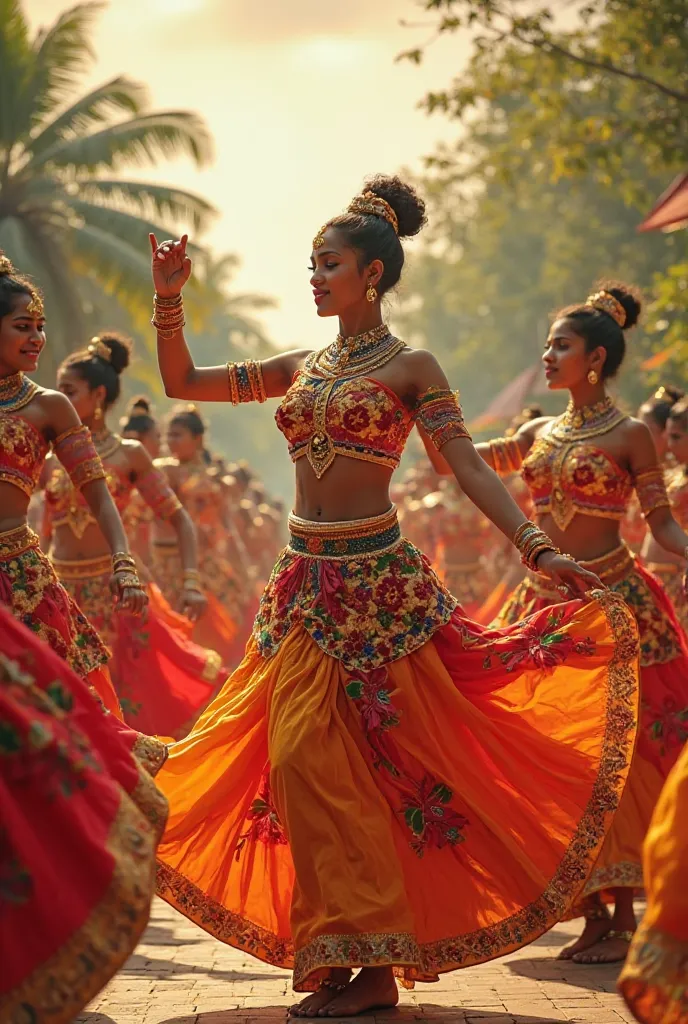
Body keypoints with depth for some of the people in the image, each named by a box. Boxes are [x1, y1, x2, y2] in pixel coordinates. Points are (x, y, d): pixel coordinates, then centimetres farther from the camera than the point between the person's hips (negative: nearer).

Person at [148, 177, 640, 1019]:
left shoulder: (409, 368, -2)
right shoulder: (301, 367, 14)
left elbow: (466, 466, -10)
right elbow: (183, 384, 17)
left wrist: (537, 547, -22)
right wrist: (169, 301, 6)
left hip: (375, 582, -6)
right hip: (306, 584, 6)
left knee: (342, 766, -7)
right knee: (303, 761, 2)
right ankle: (352, 957, 11)